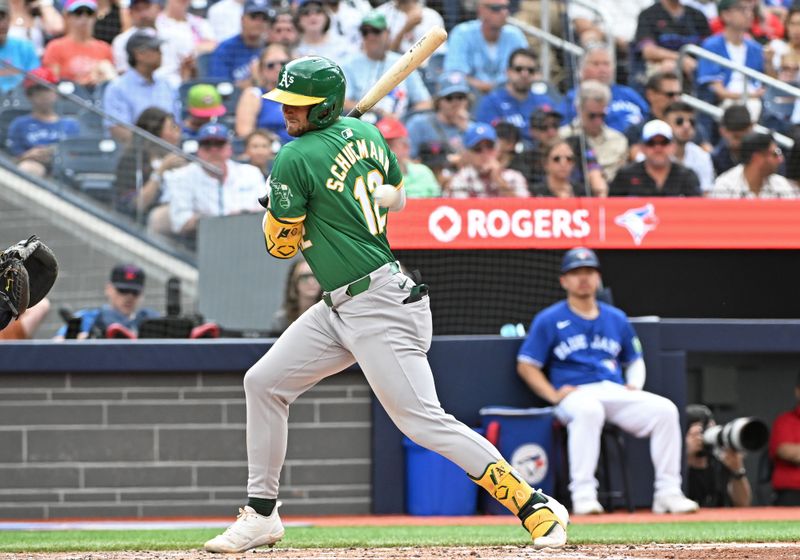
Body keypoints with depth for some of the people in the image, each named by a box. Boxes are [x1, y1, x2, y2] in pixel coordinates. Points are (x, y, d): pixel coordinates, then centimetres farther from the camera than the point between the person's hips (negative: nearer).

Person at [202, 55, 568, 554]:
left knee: (424, 423, -12)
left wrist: (277, 204, 14)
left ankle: (538, 507, -10)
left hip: (381, 308, -10)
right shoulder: (365, 133, 8)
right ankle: (261, 515, 18)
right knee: (264, 382, 11)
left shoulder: (294, 159, -15)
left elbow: (281, 245, -4)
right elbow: (396, 198, 24)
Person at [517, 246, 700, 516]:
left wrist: (635, 386, 6)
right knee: (588, 410, -41)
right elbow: (526, 365, 5)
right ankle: (583, 494, -41)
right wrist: (554, 395, -10)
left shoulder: (617, 319, 20)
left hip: (617, 392, 5)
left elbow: (635, 360, 29)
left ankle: (668, 493, -18)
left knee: (665, 409, -20)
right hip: (575, 395, -5)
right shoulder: (549, 320, 7)